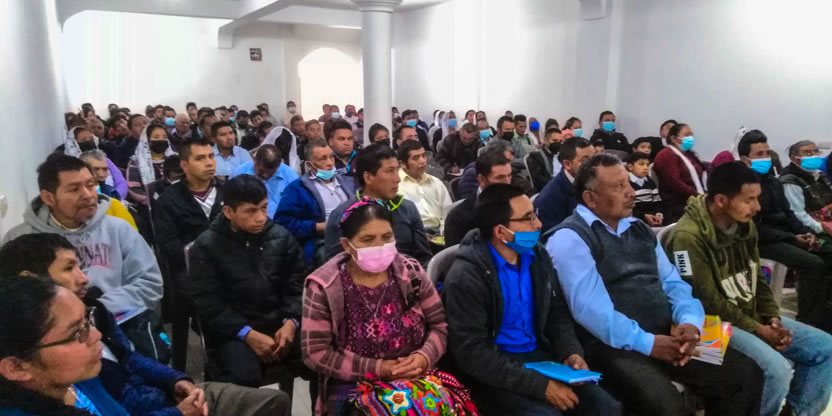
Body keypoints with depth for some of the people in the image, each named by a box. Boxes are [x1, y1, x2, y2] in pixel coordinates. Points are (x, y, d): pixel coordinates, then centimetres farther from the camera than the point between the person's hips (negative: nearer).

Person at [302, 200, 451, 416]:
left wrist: (424, 357, -14)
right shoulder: (323, 288, -8)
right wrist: (378, 369, -15)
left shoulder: (411, 273, 1)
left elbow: (440, 325, 6)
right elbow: (315, 353, -9)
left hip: (415, 383, 3)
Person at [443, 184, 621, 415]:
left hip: (540, 355, 6)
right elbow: (472, 354, -21)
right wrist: (540, 385, -23)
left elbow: (558, 313, 13)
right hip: (495, 372, -5)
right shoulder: (465, 278, -19)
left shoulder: (537, 256, 2)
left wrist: (571, 352, -7)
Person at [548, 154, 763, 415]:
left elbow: (672, 282, 13)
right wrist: (647, 343, -21)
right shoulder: (569, 239, -10)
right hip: (614, 345, -7)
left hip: (667, 334, 8)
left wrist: (690, 322, -7)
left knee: (747, 375, 0)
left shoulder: (639, 229, 17)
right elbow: (591, 309, -19)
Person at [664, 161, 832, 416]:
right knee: (777, 370, -28)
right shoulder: (689, 237, -23)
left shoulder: (745, 225, 5)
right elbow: (708, 303, -21)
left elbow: (756, 278, 15)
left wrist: (773, 318, 0)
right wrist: (757, 330, -15)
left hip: (753, 317, 9)